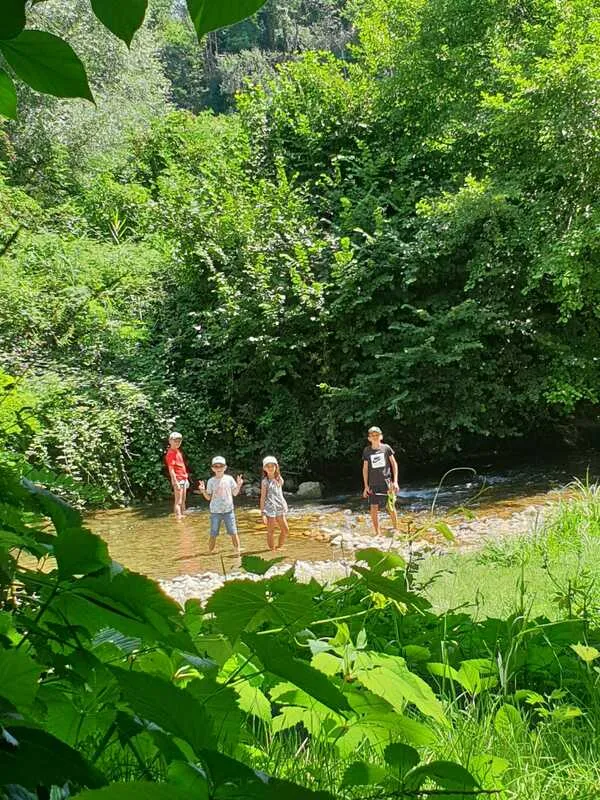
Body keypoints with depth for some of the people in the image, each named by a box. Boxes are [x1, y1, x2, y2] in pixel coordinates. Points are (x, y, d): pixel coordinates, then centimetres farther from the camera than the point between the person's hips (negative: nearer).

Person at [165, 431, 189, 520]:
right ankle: (178, 518, -8)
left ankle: (183, 516, 23)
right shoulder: (170, 453, -14)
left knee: (183, 501, 15)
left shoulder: (178, 451, 14)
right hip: (178, 480, -9)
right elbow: (171, 470, -19)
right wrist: (176, 483, -23)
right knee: (178, 502, -8)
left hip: (183, 479, 9)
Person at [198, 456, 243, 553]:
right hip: (215, 511, 0)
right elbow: (208, 497, 2)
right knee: (213, 534, 4)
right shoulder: (211, 481, -1)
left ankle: (238, 549, 14)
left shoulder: (229, 479, 1)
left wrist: (238, 485, -10)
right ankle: (210, 552, 14)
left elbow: (235, 493, 5)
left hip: (228, 510, 1)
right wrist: (203, 490, -14)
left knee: (233, 532, 3)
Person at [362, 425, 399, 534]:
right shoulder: (367, 451, 4)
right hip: (373, 485, 1)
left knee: (391, 507, 2)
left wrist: (395, 481, -1)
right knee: (373, 508, -2)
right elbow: (365, 468, 8)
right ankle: (377, 533, 8)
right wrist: (366, 486, 5)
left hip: (386, 482, -1)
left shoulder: (386, 448, 0)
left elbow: (394, 464, 4)